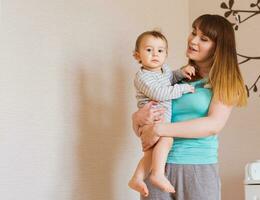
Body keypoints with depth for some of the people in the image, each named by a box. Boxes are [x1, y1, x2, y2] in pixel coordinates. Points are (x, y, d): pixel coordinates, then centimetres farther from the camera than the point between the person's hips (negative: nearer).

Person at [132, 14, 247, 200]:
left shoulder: (224, 81, 2)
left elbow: (215, 124, -13)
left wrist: (159, 129, -16)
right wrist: (139, 117, -9)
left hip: (199, 169, -3)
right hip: (158, 166, 3)